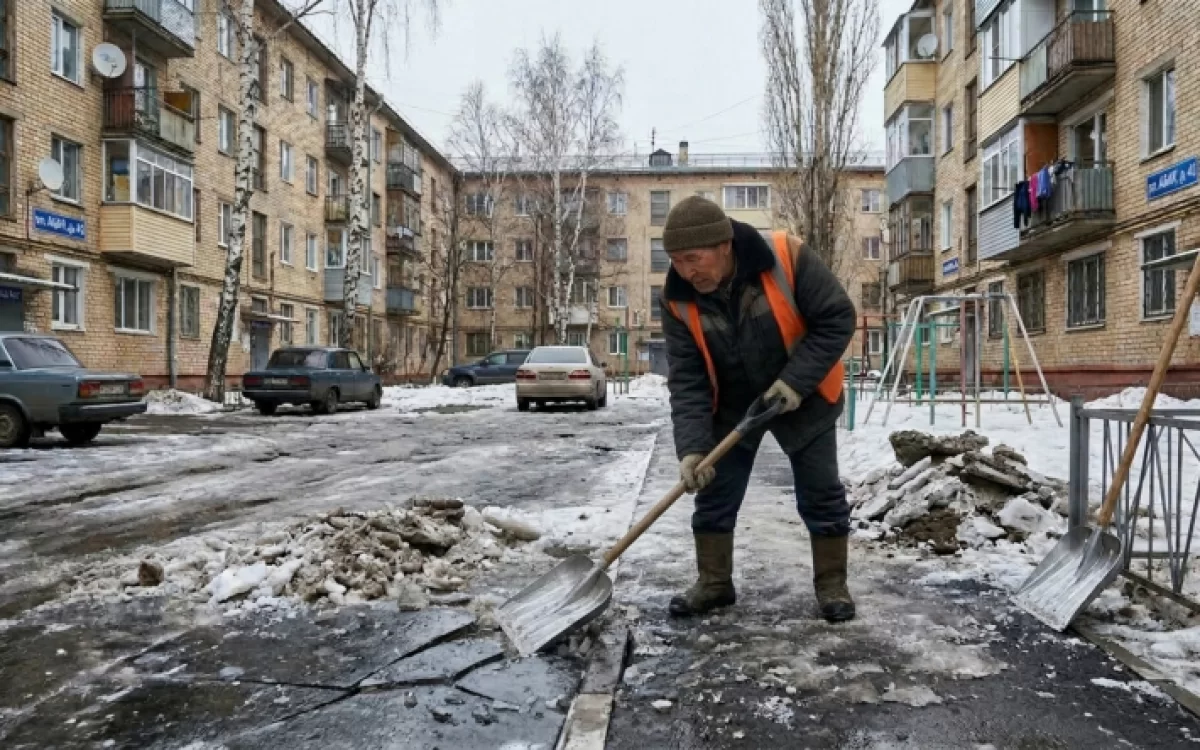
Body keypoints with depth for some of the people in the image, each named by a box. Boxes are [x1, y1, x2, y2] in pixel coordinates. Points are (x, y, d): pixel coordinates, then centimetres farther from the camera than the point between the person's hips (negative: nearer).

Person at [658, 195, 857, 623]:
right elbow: (686, 381, -19)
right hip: (731, 405, 3)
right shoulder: (677, 300, -19)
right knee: (714, 495, 4)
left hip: (802, 398, -2)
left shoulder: (787, 258, -29)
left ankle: (832, 584, 20)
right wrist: (691, 447, -30)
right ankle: (714, 583, 20)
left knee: (821, 494, 4)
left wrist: (797, 380, -28)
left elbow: (838, 318, -20)